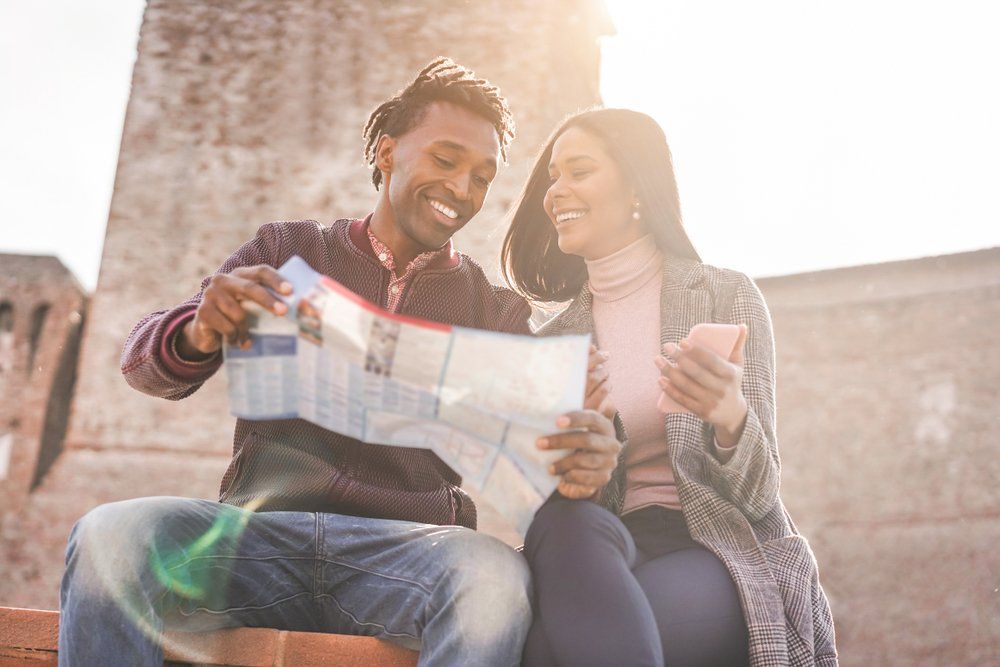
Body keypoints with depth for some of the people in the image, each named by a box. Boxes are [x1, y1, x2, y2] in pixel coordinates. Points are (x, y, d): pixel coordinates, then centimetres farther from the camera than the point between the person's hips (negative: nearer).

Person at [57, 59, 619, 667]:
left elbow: (537, 429, 4)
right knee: (109, 534, -28)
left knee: (498, 577, -34)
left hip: (408, 544, 0)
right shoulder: (286, 250, 14)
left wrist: (578, 461, -23)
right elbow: (143, 363, 7)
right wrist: (201, 333, -19)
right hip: (261, 527, 1)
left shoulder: (495, 309, 15)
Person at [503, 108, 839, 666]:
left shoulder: (726, 295, 0)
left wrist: (728, 415, -29)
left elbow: (759, 495, -6)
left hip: (733, 556, -4)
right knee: (565, 523, -32)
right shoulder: (556, 341, 11)